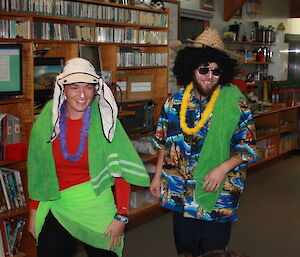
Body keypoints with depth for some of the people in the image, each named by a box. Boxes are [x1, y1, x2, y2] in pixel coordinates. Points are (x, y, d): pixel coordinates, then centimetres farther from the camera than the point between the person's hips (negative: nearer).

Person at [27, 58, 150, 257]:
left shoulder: (105, 121, -10)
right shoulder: (47, 121, -3)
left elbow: (121, 171, -10)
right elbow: (37, 171, 6)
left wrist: (121, 216, -13)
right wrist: (34, 211, 7)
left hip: (97, 208, -2)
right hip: (56, 208, 2)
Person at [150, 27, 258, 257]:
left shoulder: (235, 104, -9)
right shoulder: (175, 102, 1)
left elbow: (247, 148, -7)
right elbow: (165, 144, 12)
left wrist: (222, 168, -21)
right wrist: (158, 175, 13)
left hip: (217, 195, -3)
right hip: (180, 192, 3)